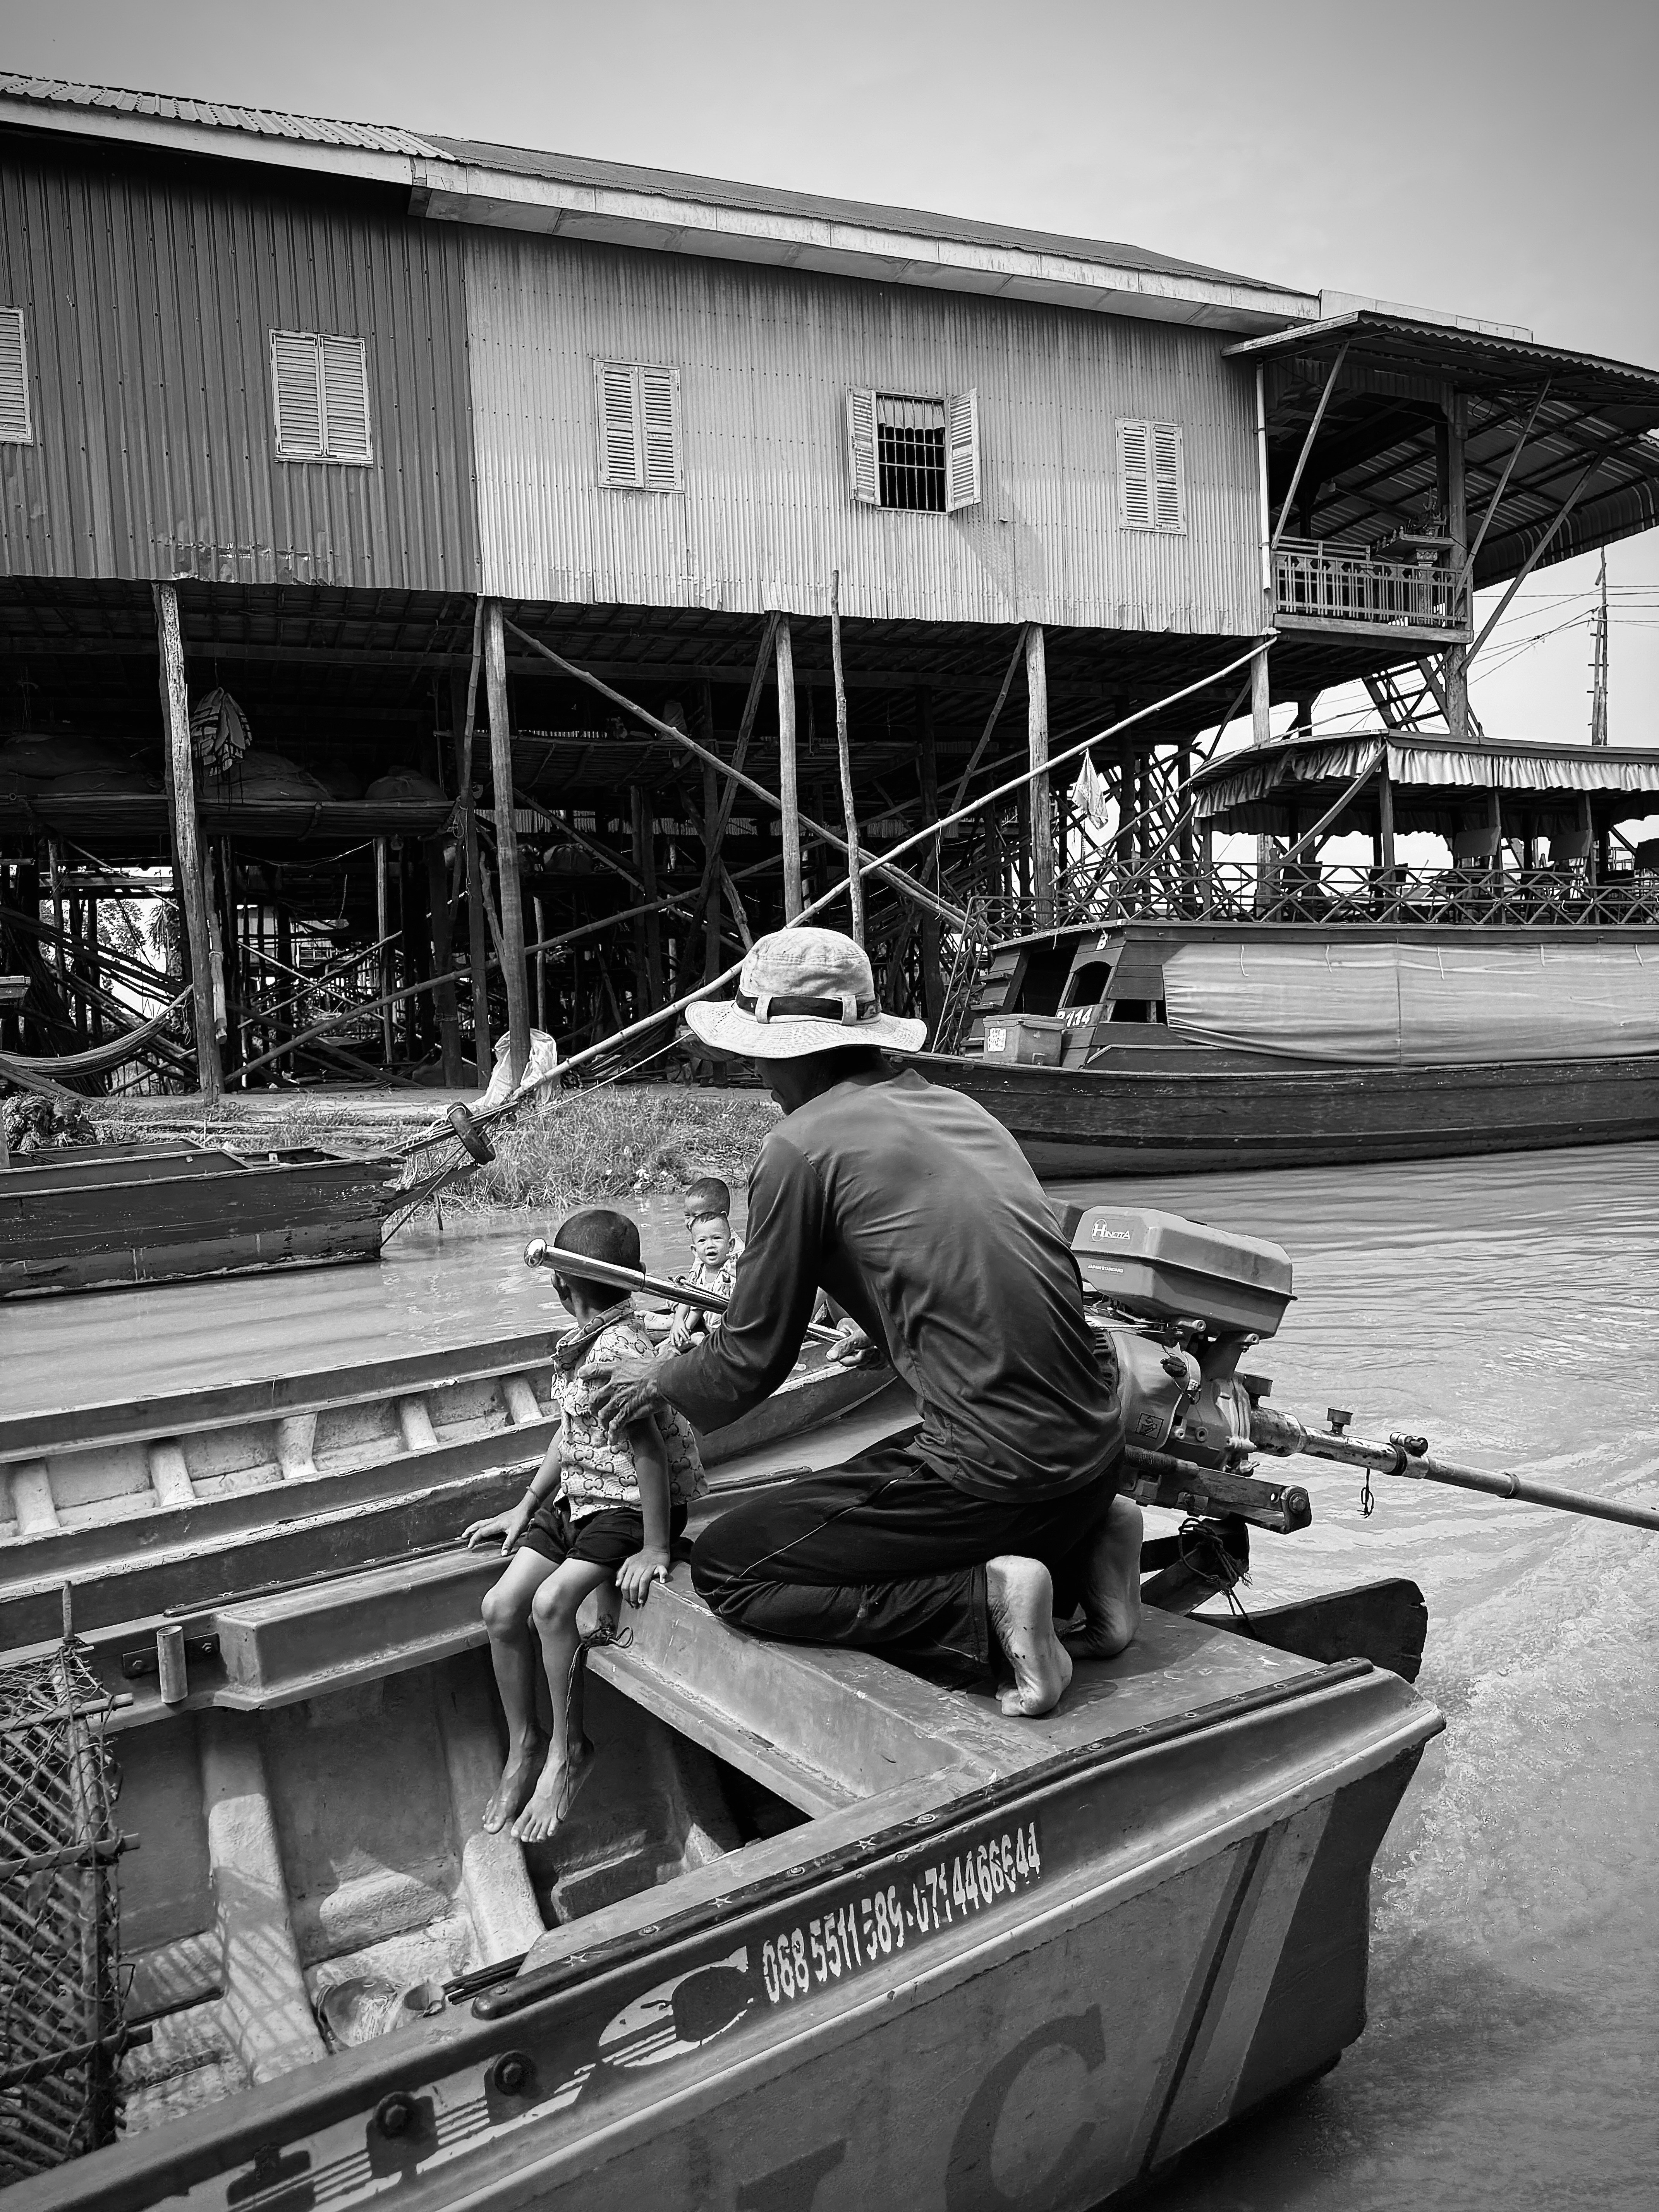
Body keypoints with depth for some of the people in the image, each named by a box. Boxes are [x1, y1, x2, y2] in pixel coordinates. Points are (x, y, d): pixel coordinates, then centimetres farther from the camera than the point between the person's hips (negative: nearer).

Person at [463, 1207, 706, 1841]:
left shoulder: (618, 1350, -23)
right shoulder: (582, 1344, 7)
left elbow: (649, 1450, -25)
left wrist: (655, 1549, -24)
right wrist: (523, 1509, 20)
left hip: (632, 1505, -9)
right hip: (577, 1498, 9)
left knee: (551, 1603, -25)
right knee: (500, 1607, -2)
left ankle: (568, 1751, -4)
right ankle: (523, 1748, 15)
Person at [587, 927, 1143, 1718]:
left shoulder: (802, 1147, -8)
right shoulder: (958, 1107, 13)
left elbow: (751, 1364, 1)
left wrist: (658, 1382, 20)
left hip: (996, 1469, -8)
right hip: (1095, 1449, 8)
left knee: (724, 1567, 5)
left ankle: (983, 1604, -6)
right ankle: (1082, 1548, 13)